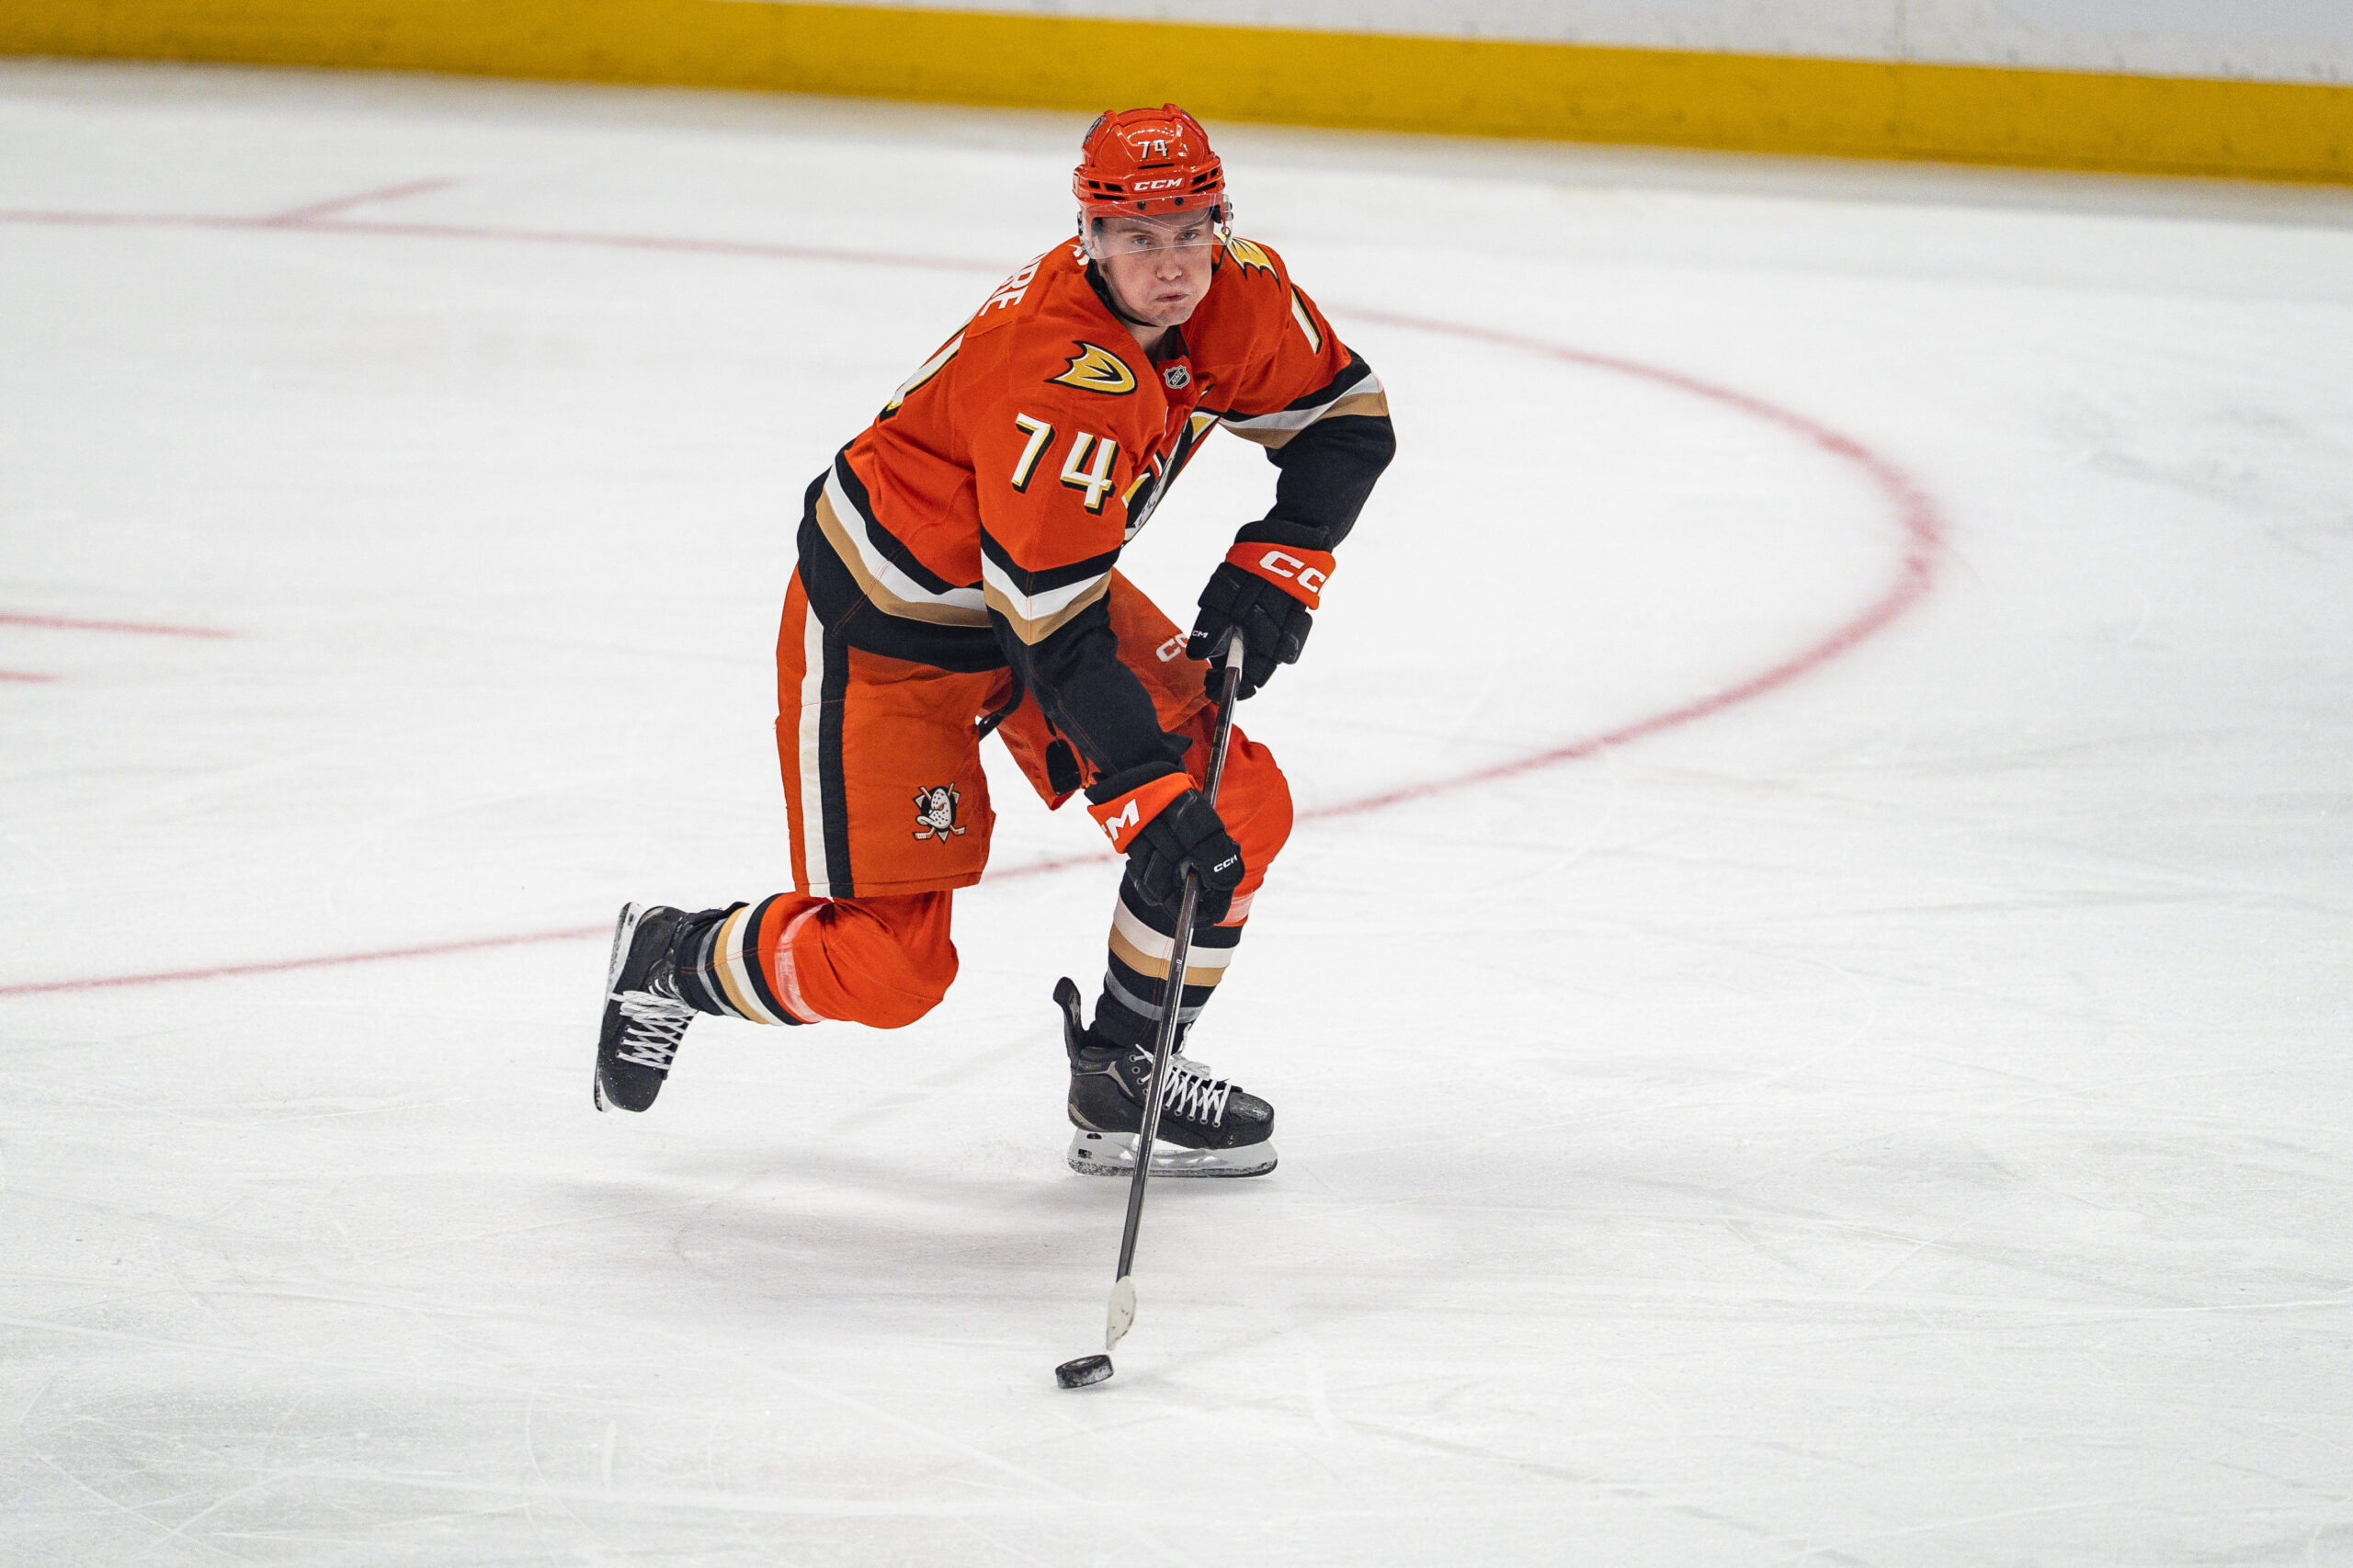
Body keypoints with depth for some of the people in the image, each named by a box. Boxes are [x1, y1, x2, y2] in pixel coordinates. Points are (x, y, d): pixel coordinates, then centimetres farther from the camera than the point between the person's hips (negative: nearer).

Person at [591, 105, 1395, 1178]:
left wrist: (1273, 568, -11)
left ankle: (1125, 1078, 13)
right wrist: (1152, 792, -35)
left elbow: (1347, 418, 4)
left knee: (1240, 809, -4)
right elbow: (1054, 631, -35)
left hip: (1056, 577, 8)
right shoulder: (1054, 376, -36)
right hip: (887, 624, -8)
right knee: (888, 967, -7)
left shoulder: (1242, 295, -13)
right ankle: (670, 962, 21)